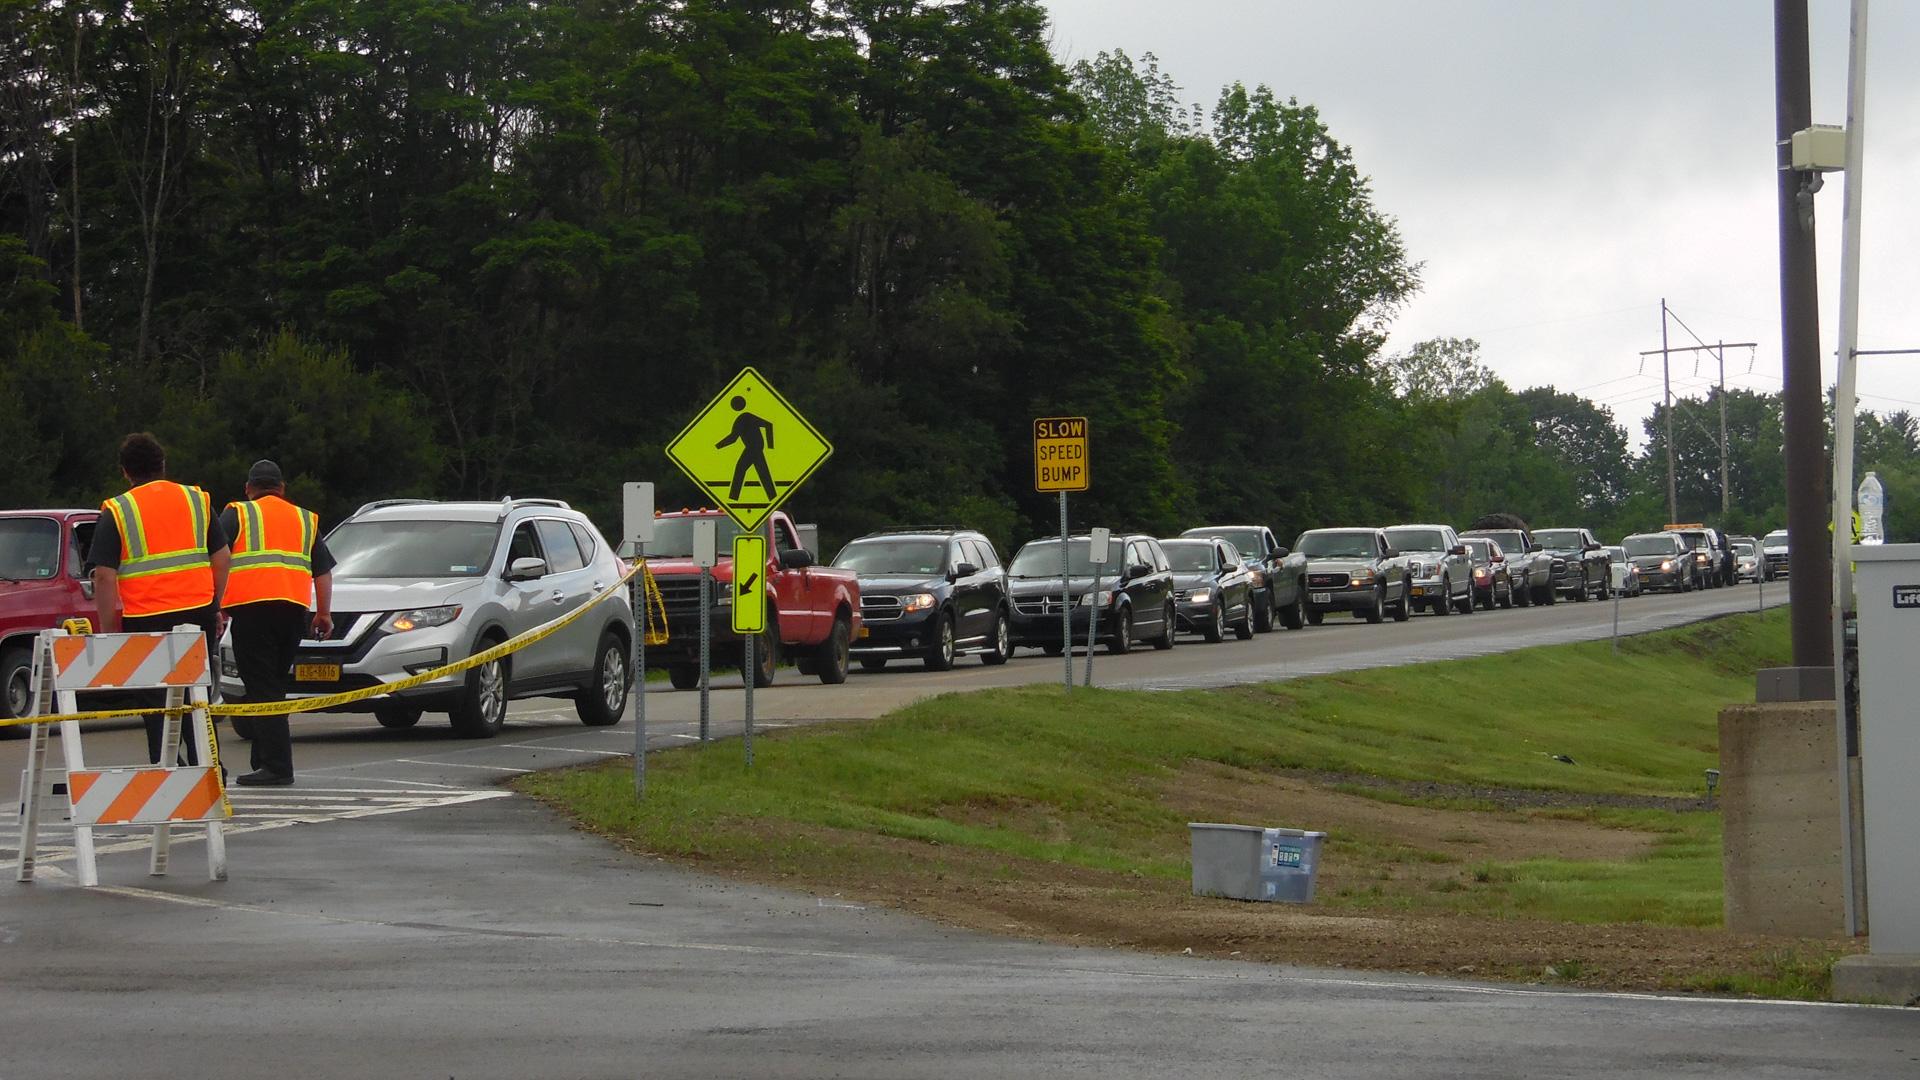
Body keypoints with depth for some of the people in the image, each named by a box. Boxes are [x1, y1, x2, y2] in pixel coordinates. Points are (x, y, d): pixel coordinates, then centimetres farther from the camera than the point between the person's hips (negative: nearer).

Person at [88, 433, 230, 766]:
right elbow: (221, 558, 8)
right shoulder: (197, 499, 7)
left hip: (147, 622, -3)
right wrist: (215, 607, 18)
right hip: (199, 613, 3)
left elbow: (105, 577, -7)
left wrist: (108, 629, -1)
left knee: (158, 705, 5)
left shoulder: (116, 511, -2)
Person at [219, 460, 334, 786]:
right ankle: (265, 761, 15)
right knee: (274, 687, 15)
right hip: (294, 610, 5)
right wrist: (324, 613, 27)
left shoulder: (236, 515, 9)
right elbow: (323, 571, 21)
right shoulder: (305, 520, 22)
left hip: (252, 607, -5)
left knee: (262, 689, -7)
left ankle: (276, 767, -15)